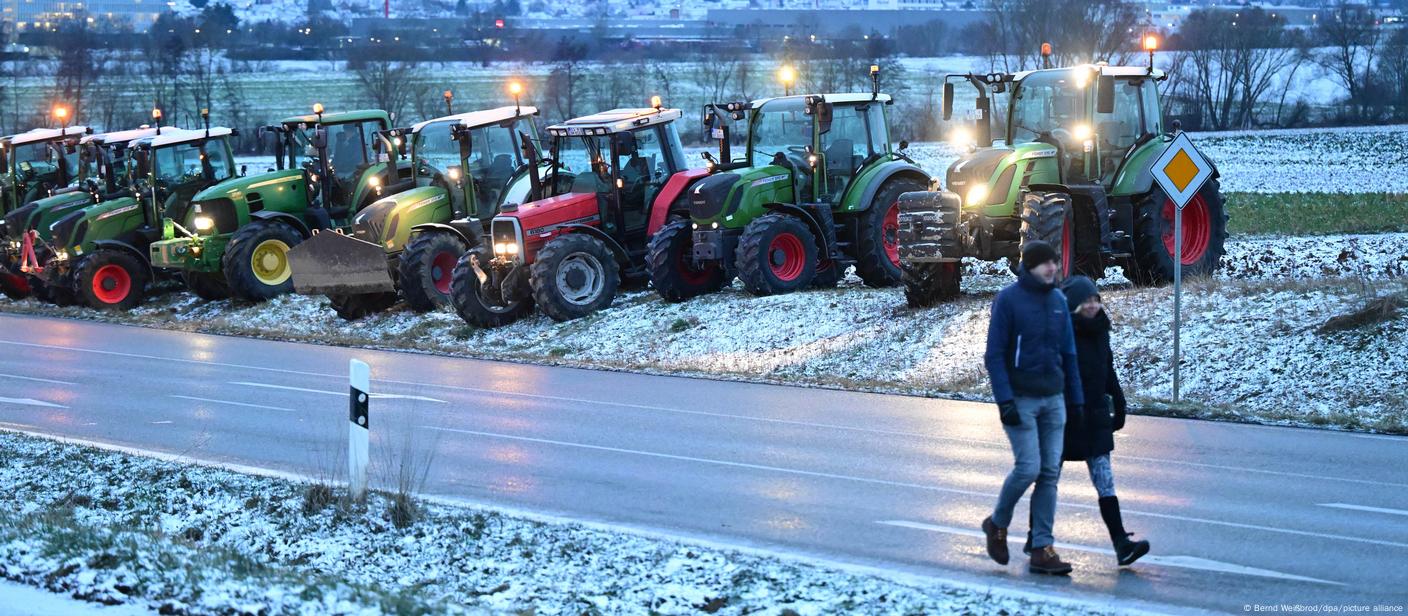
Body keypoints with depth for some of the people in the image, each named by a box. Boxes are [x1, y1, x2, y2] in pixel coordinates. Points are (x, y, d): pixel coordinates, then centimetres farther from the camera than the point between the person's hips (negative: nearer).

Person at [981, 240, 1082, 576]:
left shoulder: (1058, 300, 9)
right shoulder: (1008, 299, -8)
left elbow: (1068, 353, 15)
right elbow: (994, 355, -10)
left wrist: (1076, 399, 11)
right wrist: (1005, 401, -18)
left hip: (1053, 398, 5)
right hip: (1020, 399, -5)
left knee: (1050, 472, 1)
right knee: (1029, 468, -12)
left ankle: (1043, 549, 4)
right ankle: (998, 523, 14)